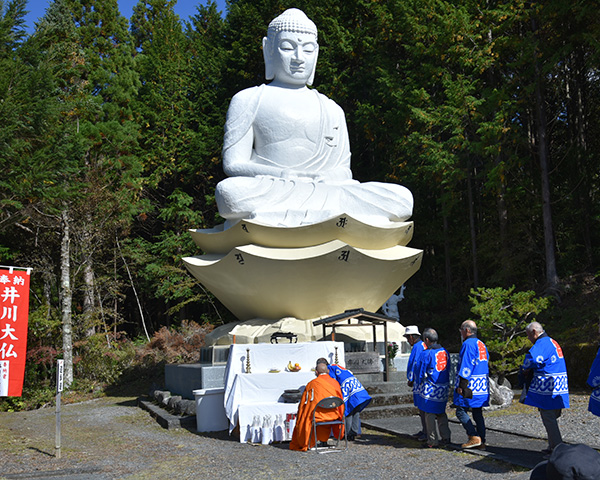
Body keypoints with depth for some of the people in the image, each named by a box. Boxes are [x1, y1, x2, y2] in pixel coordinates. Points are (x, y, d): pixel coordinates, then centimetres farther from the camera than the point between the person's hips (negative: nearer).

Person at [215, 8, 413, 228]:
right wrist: (289, 176, -15)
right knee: (231, 192, -38)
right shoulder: (248, 100, 14)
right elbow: (233, 164, 2)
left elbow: (343, 169, 19)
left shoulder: (332, 109, 25)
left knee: (401, 198, -20)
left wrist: (332, 178, -9)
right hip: (271, 198, -4)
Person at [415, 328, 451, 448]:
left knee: (429, 414, 3)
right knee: (441, 413, 17)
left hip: (430, 389, -6)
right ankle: (446, 438, 17)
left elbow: (419, 372, -8)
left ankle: (433, 441, 5)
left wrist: (420, 383, 10)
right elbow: (448, 370, 14)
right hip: (443, 388, 6)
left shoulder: (426, 354, -15)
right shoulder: (445, 352, 5)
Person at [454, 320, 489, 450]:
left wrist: (461, 385, -18)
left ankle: (474, 437, -9)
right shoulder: (482, 345, 16)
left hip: (470, 385, -9)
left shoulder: (468, 344, -13)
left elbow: (466, 366, -18)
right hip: (482, 385, 9)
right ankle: (481, 442, 12)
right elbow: (486, 364, 20)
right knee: (478, 413, 11)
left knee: (461, 411, -2)